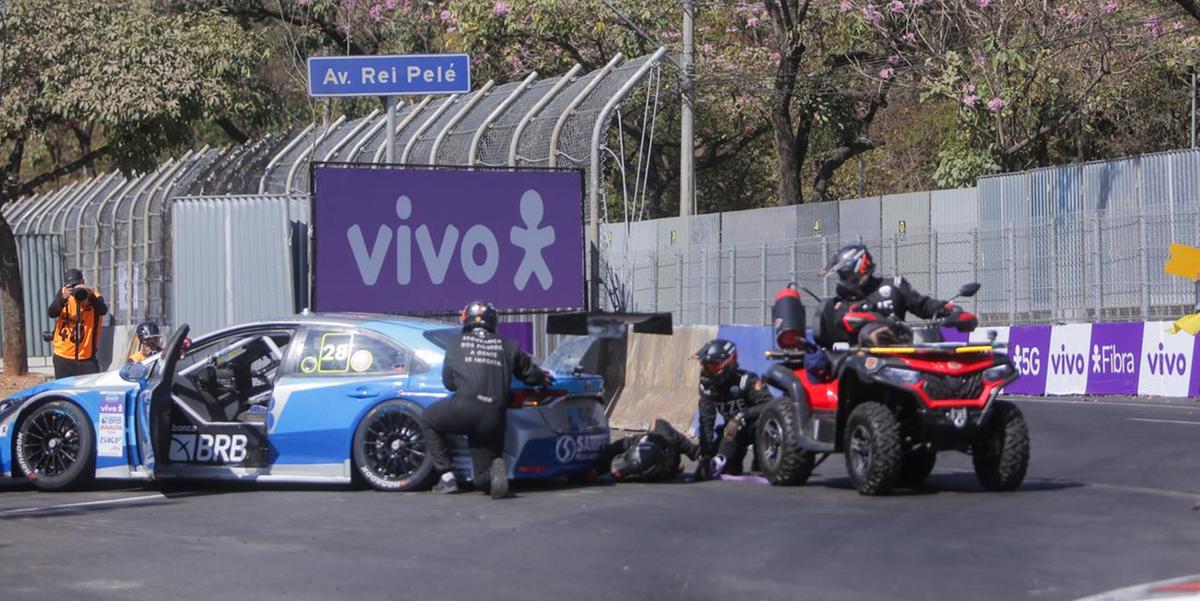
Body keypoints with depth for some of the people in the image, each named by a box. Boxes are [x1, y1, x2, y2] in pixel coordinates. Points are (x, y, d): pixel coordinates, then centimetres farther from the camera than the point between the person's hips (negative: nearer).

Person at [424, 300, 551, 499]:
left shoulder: (456, 344, 15)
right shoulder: (507, 347, 18)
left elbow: (448, 381, 19)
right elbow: (531, 374, 24)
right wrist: (543, 378, 47)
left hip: (464, 408, -3)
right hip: (494, 419, 3)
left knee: (429, 419, 30)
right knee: (483, 480, 18)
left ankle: (447, 477, 16)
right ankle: (495, 471, -20)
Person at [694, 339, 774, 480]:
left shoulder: (746, 380, -25)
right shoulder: (707, 386, -7)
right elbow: (706, 420, -8)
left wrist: (743, 415, -46)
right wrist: (706, 452, -16)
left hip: (756, 426, -6)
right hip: (736, 431, 6)